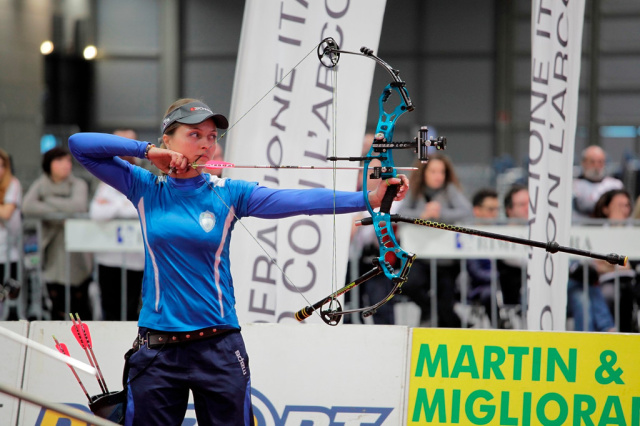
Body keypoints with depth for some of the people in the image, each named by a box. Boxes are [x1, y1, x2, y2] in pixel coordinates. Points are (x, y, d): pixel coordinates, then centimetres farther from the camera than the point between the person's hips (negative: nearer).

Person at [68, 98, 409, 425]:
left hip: (218, 349, 0)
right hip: (157, 349, 0)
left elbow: (297, 200, -11)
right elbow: (80, 145, 2)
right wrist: (146, 151, -5)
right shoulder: (147, 189, 4)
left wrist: (370, 198, -23)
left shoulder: (228, 194, 1)